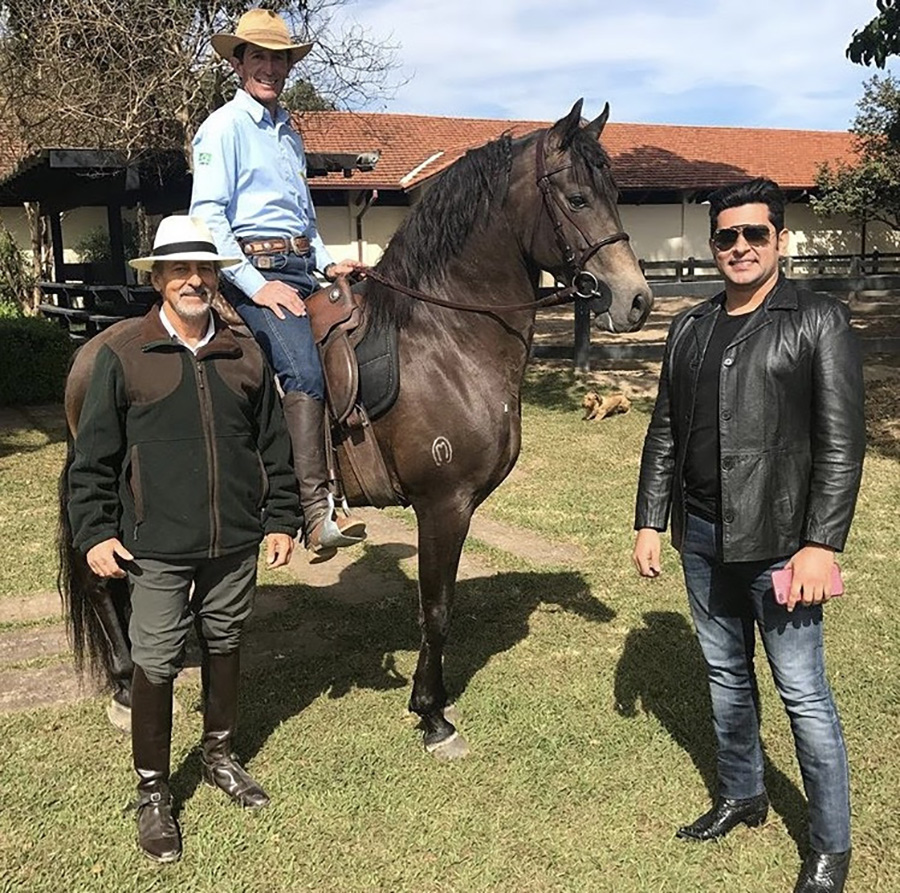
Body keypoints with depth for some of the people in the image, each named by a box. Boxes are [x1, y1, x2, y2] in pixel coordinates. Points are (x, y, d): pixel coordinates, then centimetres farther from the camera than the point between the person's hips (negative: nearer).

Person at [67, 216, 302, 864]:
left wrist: (281, 519, 6)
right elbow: (94, 455, -1)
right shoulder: (123, 354, -5)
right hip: (157, 547, -3)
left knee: (225, 647, 18)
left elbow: (274, 446, 8)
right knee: (155, 665, 5)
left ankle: (220, 755, 39)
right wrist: (95, 532, -5)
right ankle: (152, 792, 24)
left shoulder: (245, 354, 3)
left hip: (236, 543, 3)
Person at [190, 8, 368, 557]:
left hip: (301, 269, 9)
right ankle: (317, 511, -27)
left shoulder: (290, 132, 23)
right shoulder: (224, 126, -1)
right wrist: (256, 285, -17)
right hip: (255, 268, -9)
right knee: (305, 372, -26)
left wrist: (328, 263, 15)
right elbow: (208, 217, -11)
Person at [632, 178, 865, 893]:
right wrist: (650, 523, 8)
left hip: (779, 540, -5)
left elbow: (841, 445, -12)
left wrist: (821, 545, -18)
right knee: (726, 676, 19)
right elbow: (665, 433, 12)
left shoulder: (819, 323, -7)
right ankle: (742, 796, 39)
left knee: (803, 694, 3)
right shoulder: (690, 329, 9)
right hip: (702, 536, 6)